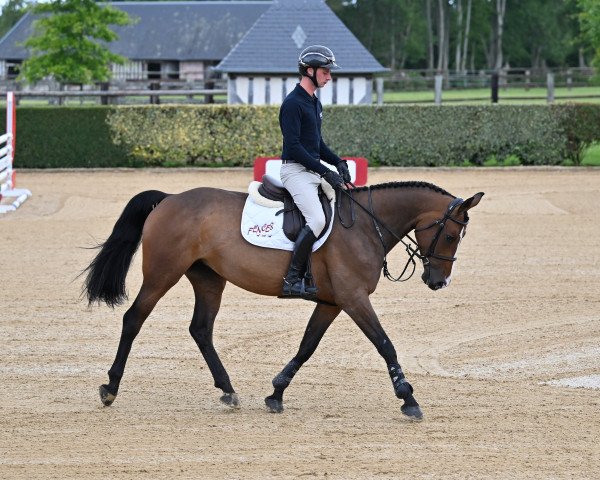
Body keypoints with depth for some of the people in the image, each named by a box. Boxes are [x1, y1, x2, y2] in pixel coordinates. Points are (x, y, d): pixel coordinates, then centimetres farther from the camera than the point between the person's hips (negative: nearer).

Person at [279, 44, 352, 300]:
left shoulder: (315, 103, 17)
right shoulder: (293, 103, -13)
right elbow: (294, 146, -20)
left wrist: (338, 162, 7)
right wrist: (325, 172, -21)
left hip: (314, 171, 10)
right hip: (295, 170, -10)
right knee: (317, 219, -26)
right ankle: (292, 280, -23)